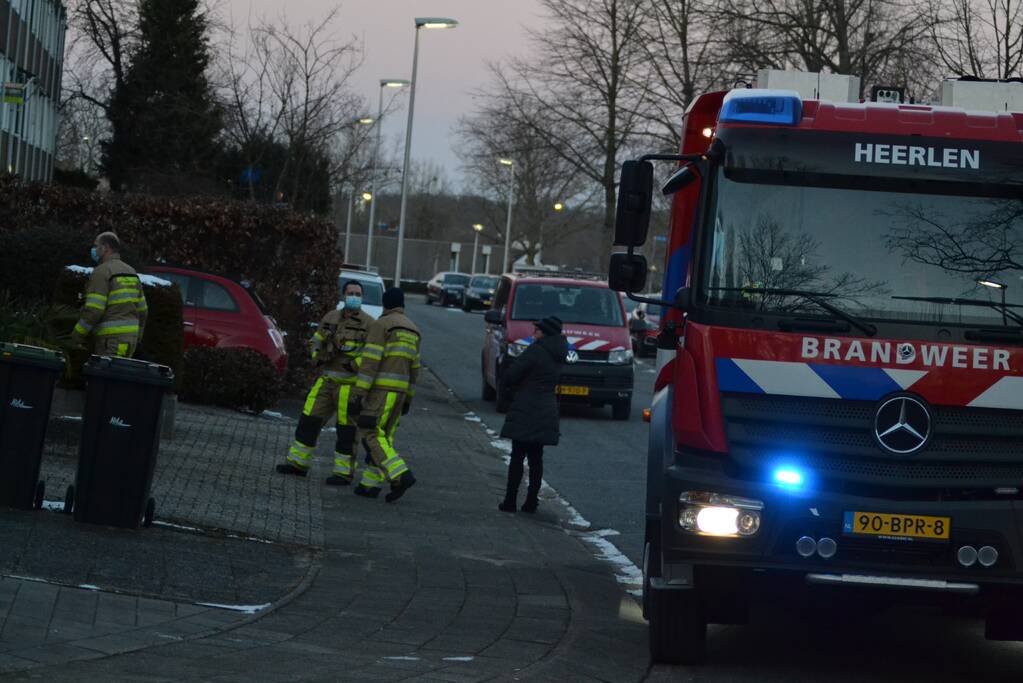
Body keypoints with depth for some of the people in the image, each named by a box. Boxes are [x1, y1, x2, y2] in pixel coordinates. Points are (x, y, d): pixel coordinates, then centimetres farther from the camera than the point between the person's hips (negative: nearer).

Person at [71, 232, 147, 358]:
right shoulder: (131, 273, 16)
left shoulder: (102, 272, -10)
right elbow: (142, 310, 17)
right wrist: (136, 338, 26)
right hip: (130, 337, 8)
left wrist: (77, 336, -7)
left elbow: (93, 310, -17)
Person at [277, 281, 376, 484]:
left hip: (351, 383, -5)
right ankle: (298, 463, 13)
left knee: (347, 428, -2)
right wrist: (318, 357, -6)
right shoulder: (331, 318, 8)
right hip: (327, 381, 5)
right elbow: (316, 342, 15)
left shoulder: (369, 324, -7)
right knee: (310, 419, 4)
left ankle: (344, 472, 7)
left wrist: (356, 364, -26)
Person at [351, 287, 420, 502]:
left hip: (381, 388, -7)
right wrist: (408, 399, 23)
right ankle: (371, 484, 6)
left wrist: (360, 392, -15)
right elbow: (413, 368, 18)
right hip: (400, 389, 7)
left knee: (374, 436, -8)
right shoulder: (412, 329, 15)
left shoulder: (380, 325, -7)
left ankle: (401, 476, -22)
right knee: (384, 436, 9)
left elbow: (371, 361, -15)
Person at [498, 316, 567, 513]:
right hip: (547, 412, 7)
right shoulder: (557, 355, 10)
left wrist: (515, 386, 6)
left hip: (526, 412, -7)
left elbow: (509, 376, -16)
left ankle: (510, 501, -1)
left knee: (517, 456, -2)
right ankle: (531, 501, 10)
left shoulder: (536, 351, -14)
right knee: (536, 458, 11)